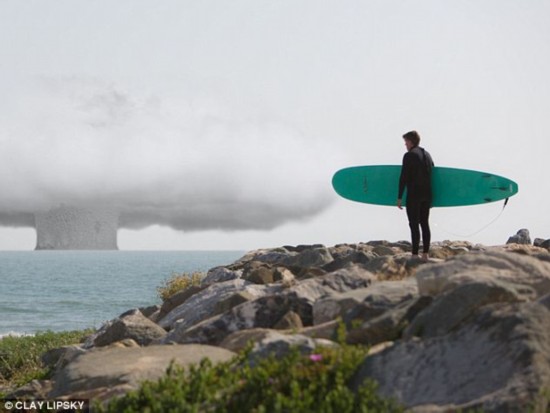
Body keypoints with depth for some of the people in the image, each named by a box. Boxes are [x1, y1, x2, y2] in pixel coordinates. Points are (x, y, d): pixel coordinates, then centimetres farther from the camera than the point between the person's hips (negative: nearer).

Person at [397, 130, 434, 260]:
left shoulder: (409, 155, -8)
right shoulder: (427, 155, 14)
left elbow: (403, 177, -13)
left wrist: (399, 197, -10)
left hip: (413, 195, -7)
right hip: (427, 195, 7)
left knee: (414, 225, -6)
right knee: (425, 224, 9)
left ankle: (415, 255, -8)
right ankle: (425, 254, 9)